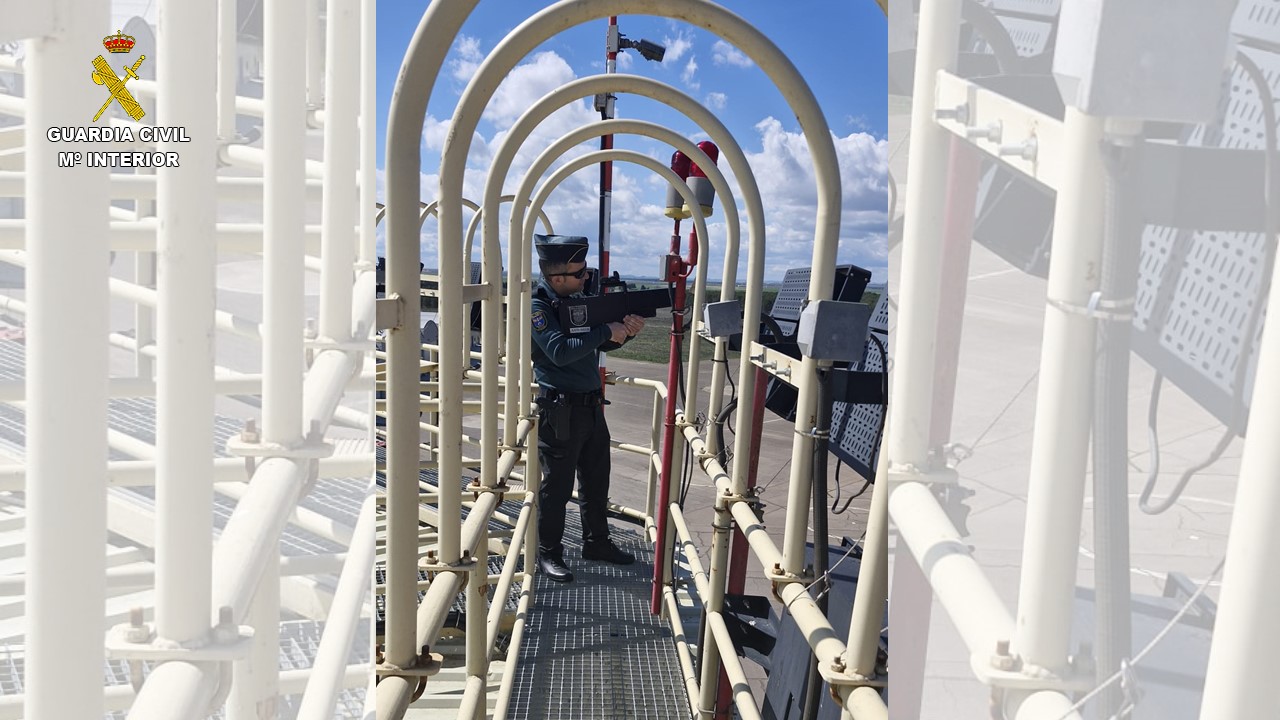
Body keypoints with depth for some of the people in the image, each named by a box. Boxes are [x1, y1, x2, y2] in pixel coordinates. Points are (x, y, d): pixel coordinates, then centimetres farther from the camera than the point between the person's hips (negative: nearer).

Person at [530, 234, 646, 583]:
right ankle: (548, 553, 17)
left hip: (591, 405, 8)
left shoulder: (580, 296, 8)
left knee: (596, 480, 18)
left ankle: (596, 542, 33)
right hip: (560, 410, -8)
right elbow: (560, 351, -27)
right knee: (558, 485, 3)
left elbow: (602, 344, 15)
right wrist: (607, 331, -23)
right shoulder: (538, 306, -15)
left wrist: (625, 330, -5)